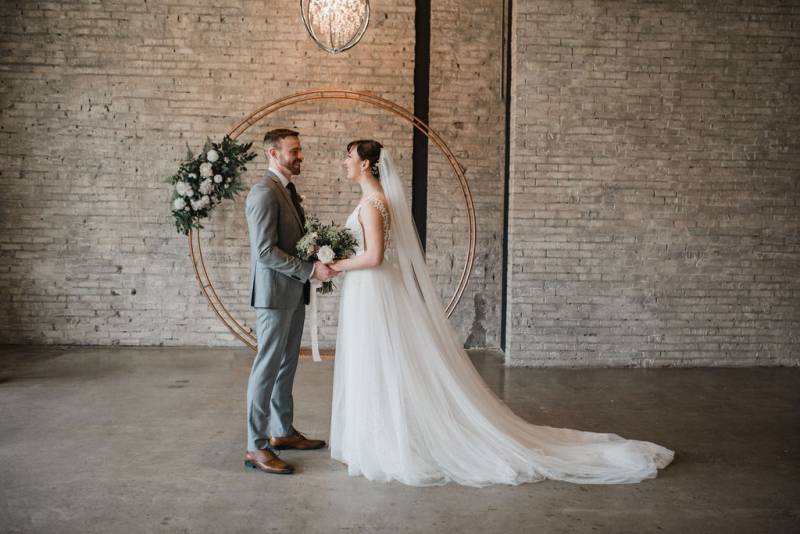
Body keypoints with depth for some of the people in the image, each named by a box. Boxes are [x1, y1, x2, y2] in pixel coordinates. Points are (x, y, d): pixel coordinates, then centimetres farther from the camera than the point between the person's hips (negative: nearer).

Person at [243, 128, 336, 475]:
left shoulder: (288, 190, 15)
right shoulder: (265, 192, -16)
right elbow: (265, 251, -22)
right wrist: (310, 270, -20)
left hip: (294, 292, 9)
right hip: (275, 293, -9)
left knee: (286, 366, 15)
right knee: (268, 367, -4)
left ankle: (282, 432, 27)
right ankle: (256, 447, 4)